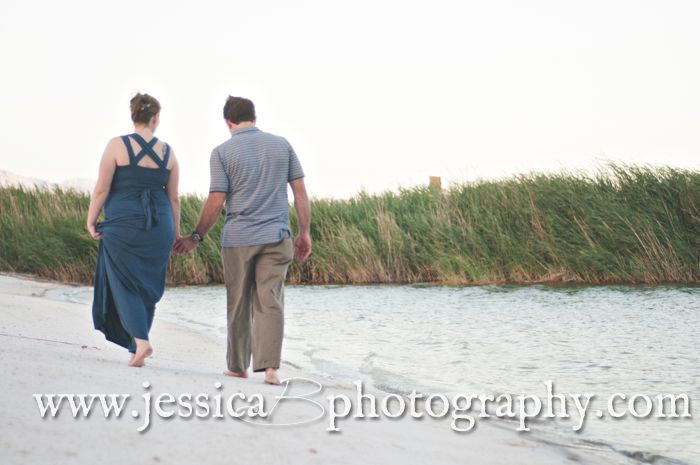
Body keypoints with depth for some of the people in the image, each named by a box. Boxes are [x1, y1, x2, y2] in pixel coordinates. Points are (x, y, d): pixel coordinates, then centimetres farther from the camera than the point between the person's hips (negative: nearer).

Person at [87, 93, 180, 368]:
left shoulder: (117, 145, -7)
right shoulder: (167, 152, 3)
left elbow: (102, 188, -8)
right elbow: (173, 198, 7)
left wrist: (91, 221, 2)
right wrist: (176, 234, 15)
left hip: (123, 223, -3)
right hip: (157, 225, 3)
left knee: (124, 284, 3)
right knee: (147, 286, 13)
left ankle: (141, 341, -15)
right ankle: (136, 346, 17)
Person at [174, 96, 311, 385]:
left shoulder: (222, 152, -3)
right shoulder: (281, 144, 5)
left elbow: (216, 202, -7)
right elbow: (300, 190, 3)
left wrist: (196, 238, 4)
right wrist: (304, 232, 9)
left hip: (238, 239, -1)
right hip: (276, 237, 1)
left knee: (239, 305, 11)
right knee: (270, 303, -1)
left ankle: (238, 366, 21)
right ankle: (270, 366, -15)